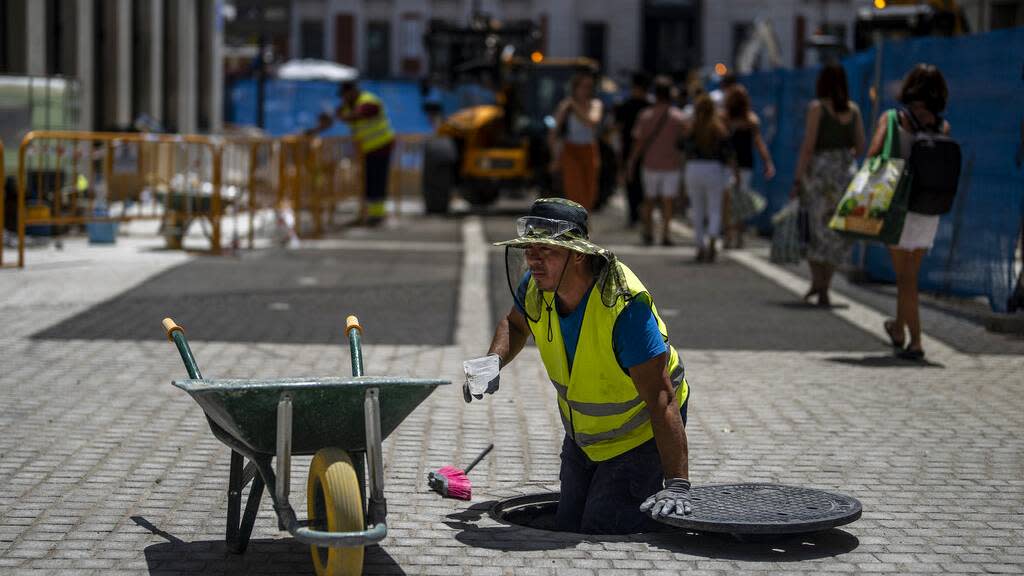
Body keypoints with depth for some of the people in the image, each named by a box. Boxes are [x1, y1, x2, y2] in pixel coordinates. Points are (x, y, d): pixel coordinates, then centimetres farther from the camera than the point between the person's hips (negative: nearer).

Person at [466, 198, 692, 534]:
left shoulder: (625, 306, -37)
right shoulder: (536, 286, -15)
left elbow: (662, 400, -38)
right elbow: (515, 324, 11)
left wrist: (677, 485, -43)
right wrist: (493, 361, -13)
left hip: (642, 432, -7)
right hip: (583, 435, 7)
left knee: (603, 532, -12)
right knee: (568, 529, 13)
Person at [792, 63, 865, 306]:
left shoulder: (817, 107, -6)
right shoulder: (853, 109, 7)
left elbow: (808, 146, -10)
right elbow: (860, 146, 12)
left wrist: (797, 179, -7)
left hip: (819, 168, -4)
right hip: (847, 170, 4)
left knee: (815, 229, 9)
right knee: (838, 233, 9)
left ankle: (817, 280, -5)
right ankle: (824, 291, 6)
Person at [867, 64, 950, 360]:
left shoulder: (891, 119, -4)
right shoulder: (942, 127, 2)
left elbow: (872, 156, -13)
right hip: (929, 210, 2)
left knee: (906, 276, 5)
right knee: (910, 271, 20)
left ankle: (915, 341, 0)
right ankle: (899, 327, 34)